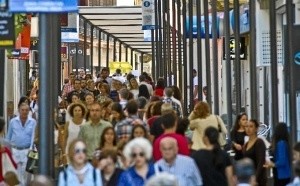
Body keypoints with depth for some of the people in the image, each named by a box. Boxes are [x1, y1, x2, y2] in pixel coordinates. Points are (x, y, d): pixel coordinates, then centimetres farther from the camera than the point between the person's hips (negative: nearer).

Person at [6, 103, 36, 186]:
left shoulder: (33, 122, -2)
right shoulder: (13, 121, 4)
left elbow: (33, 136, -6)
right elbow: (8, 136, 11)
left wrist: (31, 149, -17)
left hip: (27, 150, -1)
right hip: (15, 150, 1)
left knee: (26, 172, 2)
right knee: (16, 172, 3)